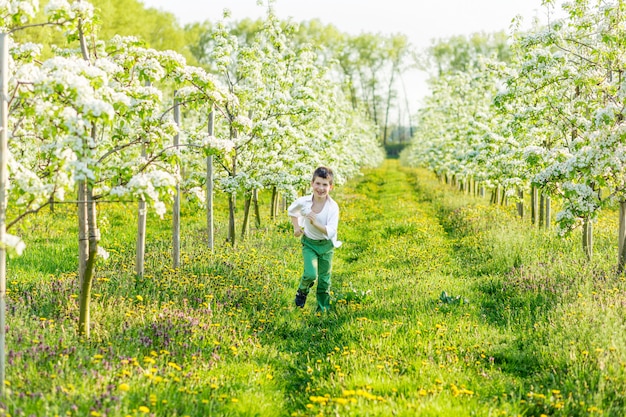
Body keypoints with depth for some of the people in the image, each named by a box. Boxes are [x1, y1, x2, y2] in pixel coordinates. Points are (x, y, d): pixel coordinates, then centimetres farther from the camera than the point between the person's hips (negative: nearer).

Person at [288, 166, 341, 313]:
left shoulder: (333, 207, -21)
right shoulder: (303, 202, -16)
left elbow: (331, 231, -27)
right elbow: (291, 211, 8)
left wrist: (315, 223, -39)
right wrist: (296, 227, 1)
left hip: (326, 245, 0)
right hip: (309, 243, 0)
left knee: (324, 279, 10)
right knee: (311, 274, -19)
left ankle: (323, 309, 28)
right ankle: (302, 292, 13)